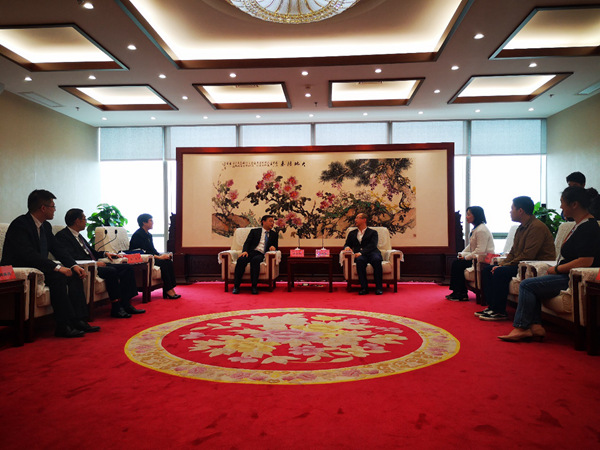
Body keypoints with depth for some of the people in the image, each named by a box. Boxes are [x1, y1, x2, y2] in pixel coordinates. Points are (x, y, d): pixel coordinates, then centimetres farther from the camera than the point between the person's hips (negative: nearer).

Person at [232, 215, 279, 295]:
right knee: (241, 260, -33)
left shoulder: (274, 234, 25)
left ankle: (254, 287, -37)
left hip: (262, 254, 0)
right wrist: (245, 251, -11)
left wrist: (273, 247, -5)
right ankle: (236, 286, -27)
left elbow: (276, 246, 21)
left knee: (255, 260, -37)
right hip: (252, 251, 1)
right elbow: (247, 242, 9)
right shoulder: (254, 231, 20)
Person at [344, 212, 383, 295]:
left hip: (371, 253, -1)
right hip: (359, 255, 1)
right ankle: (364, 288, -35)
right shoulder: (352, 233, 28)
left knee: (376, 259, -37)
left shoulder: (372, 232, 16)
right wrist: (347, 247, -4)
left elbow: (372, 245, -1)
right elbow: (347, 244, 24)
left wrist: (361, 252, -18)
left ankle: (379, 287, -31)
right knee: (360, 260, -36)